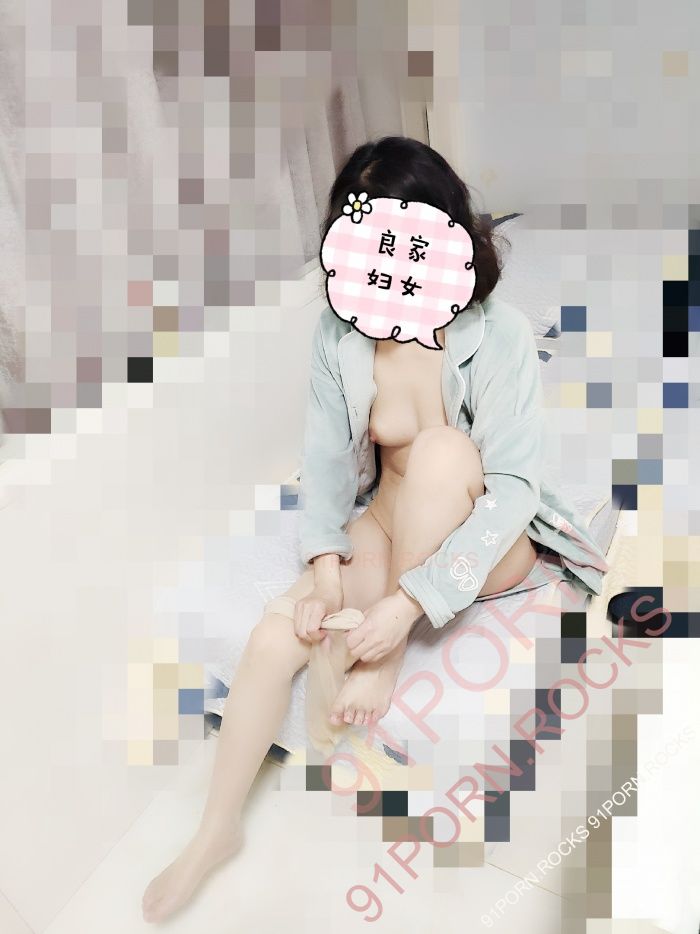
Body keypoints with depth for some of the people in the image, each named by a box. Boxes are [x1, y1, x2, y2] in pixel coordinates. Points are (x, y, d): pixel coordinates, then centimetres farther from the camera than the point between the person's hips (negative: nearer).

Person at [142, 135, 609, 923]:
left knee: (439, 450, -35)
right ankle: (218, 828, -1)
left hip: (484, 547, -2)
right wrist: (325, 562, -27)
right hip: (388, 529, 3)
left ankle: (385, 663, -17)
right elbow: (324, 456, -10)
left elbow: (513, 488, -24)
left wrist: (414, 599, -33)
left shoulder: (500, 335, -21)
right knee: (277, 635, -22)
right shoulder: (340, 331, -11)